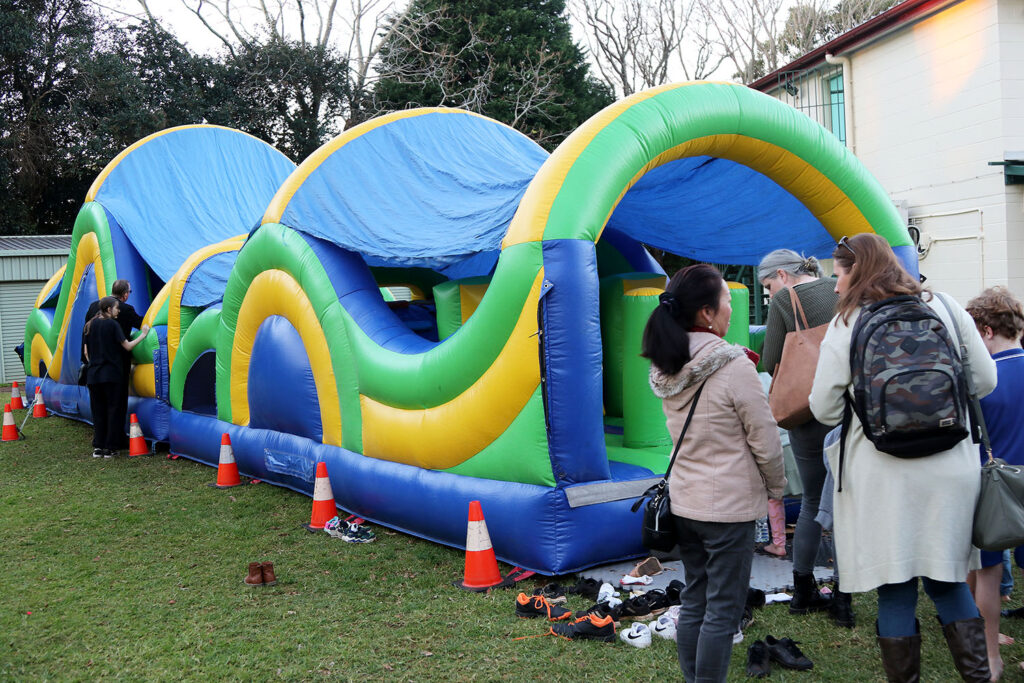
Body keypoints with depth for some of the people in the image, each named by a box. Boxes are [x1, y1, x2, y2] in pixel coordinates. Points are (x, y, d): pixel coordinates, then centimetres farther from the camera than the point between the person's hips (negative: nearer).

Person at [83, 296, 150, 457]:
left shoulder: (90, 325, 11)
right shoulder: (112, 324, -7)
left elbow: (86, 352, 14)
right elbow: (127, 346, -7)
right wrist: (143, 335, 2)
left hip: (93, 375, 5)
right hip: (111, 374, -5)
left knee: (97, 410, 11)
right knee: (112, 410, 1)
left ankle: (98, 447, 11)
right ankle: (109, 448, 0)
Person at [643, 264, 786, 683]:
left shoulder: (665, 368, 1)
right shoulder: (733, 365, -19)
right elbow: (764, 440, -12)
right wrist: (776, 487, 3)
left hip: (683, 500, 7)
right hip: (729, 505, -7)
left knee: (694, 600, 18)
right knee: (723, 609, 4)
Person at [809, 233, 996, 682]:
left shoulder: (846, 325, -5)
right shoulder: (945, 307, 3)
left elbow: (824, 409, -4)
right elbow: (985, 380, 8)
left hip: (884, 474, -3)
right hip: (951, 470, 3)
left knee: (895, 590, 6)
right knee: (946, 579, 17)